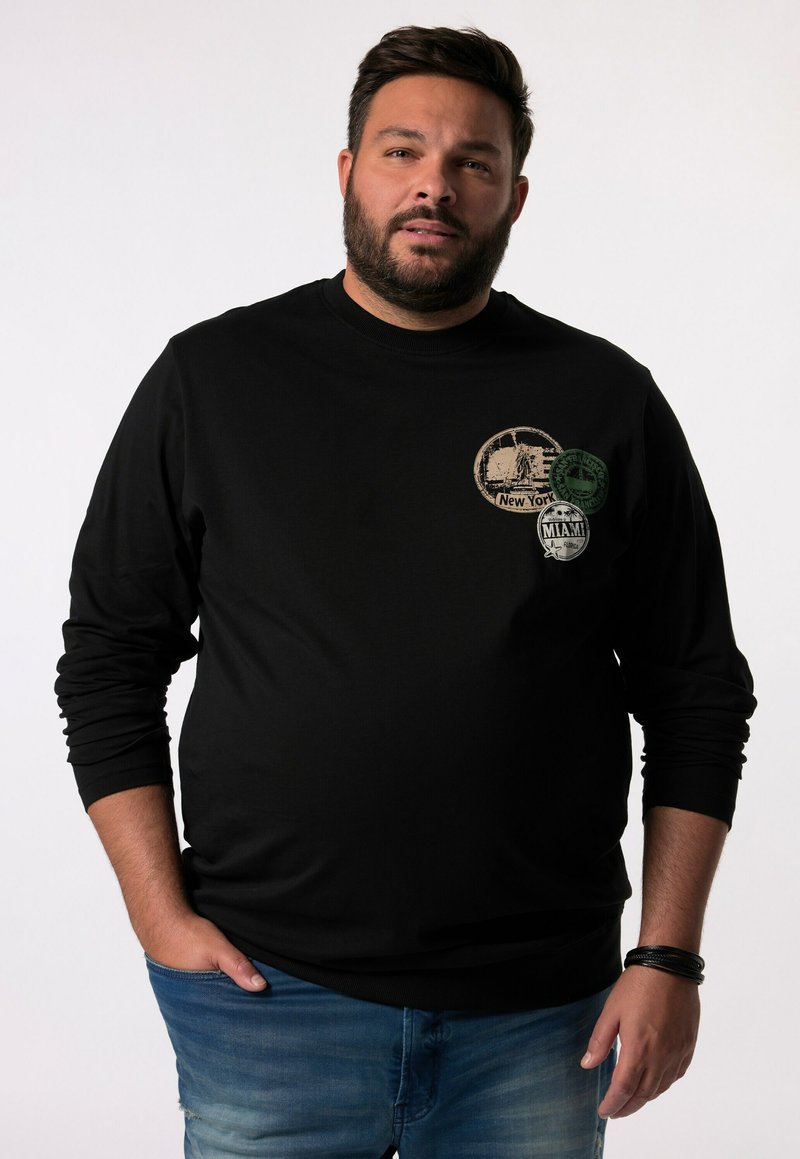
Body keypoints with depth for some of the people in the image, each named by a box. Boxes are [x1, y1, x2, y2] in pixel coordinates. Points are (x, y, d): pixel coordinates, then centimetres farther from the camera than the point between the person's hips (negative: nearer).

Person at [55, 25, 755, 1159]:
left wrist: (667, 958, -1)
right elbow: (110, 659, 5)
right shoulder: (213, 378, 2)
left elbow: (698, 695, 6)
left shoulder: (607, 402, 3)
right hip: (271, 990, 0)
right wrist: (161, 912, -3)